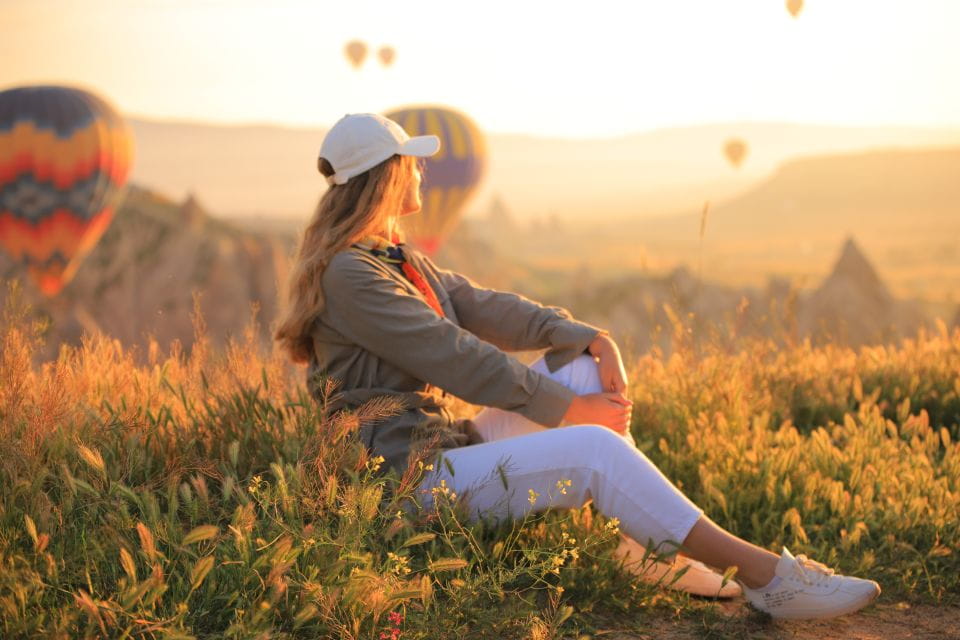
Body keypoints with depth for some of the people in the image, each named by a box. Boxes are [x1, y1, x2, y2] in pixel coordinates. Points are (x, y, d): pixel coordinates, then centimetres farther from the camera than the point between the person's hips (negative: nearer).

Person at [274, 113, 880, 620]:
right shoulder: (349, 274, -15)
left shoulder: (398, 259, 17)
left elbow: (487, 308, 9)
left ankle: (647, 552, -2)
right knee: (595, 448, -24)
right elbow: (456, 358, -20)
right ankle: (765, 573, -21)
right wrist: (569, 409, -15)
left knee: (586, 367, 5)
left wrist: (592, 337, -6)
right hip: (408, 477, -10)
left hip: (450, 443, 10)